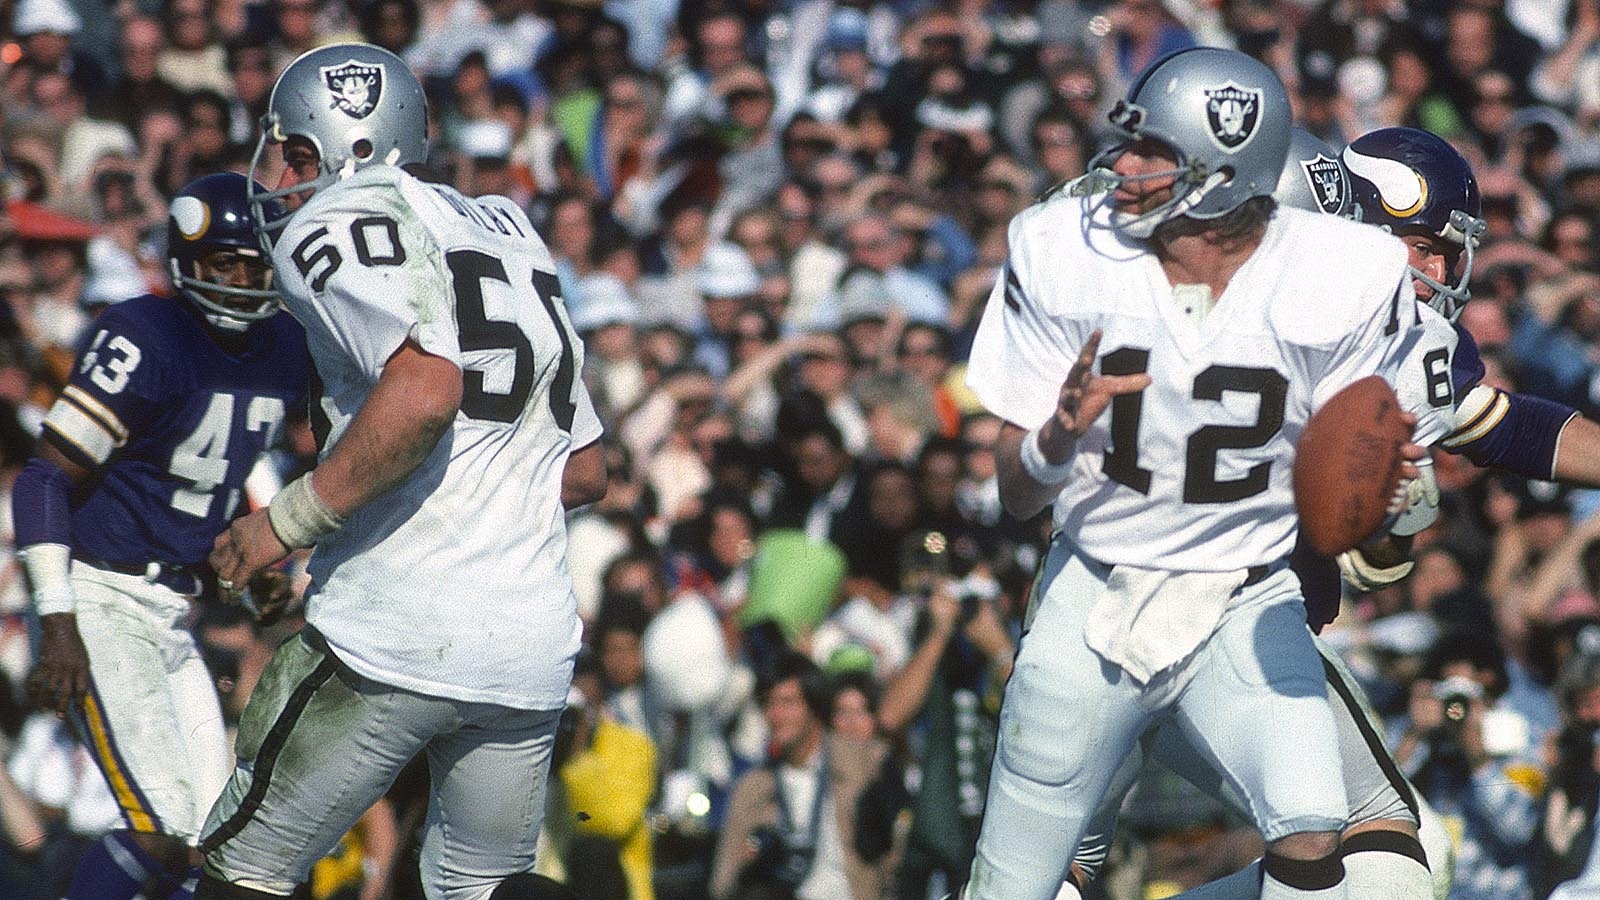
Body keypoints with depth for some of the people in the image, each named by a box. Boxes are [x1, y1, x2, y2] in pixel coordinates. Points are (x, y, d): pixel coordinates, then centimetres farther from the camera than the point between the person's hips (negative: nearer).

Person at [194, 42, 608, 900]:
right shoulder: (512, 238, 20)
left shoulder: (341, 224, -4)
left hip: (393, 633, -7)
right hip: (534, 649, 7)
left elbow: (425, 393, -22)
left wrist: (288, 520, -14)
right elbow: (587, 472, 23)